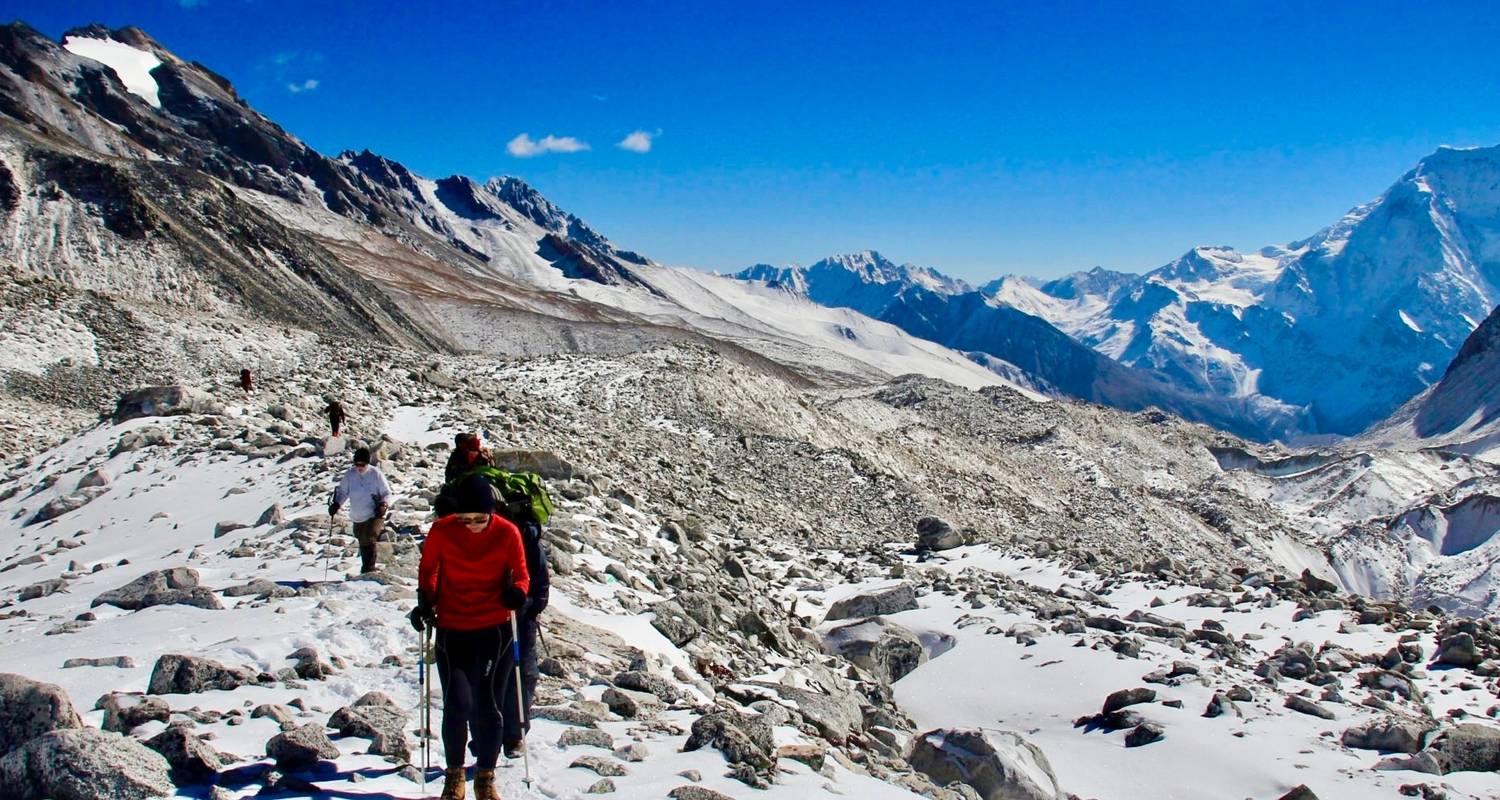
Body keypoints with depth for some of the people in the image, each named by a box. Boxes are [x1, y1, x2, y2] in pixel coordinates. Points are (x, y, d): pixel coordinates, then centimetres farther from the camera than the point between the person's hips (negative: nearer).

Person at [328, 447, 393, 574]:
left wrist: (383, 505, -19)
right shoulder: (350, 474, 0)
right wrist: (336, 504, -2)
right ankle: (366, 569, 29)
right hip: (358, 517, 4)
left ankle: (369, 569, -18)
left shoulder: (375, 474, -8)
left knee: (369, 540, -22)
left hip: (374, 515, -4)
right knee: (363, 544, 15)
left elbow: (386, 493, -2)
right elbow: (343, 491, 12)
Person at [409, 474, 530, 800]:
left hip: (494, 630, 0)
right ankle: (454, 774, 18)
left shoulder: (507, 534, -8)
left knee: (487, 707, 2)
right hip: (451, 630, 0)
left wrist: (516, 591, -20)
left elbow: (521, 575, 2)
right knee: (456, 704, -5)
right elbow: (428, 570, 8)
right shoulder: (441, 531, -7)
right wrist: (425, 602, -7)